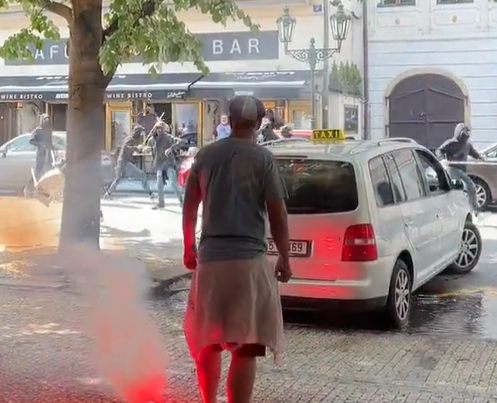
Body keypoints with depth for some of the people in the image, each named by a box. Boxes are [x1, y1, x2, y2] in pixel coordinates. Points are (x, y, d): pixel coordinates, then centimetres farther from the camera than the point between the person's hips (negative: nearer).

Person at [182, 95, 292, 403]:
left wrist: (189, 248, 25)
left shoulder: (206, 155, 7)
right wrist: (285, 259, 3)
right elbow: (277, 215, -7)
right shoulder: (262, 158, -5)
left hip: (209, 258, 5)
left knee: (207, 340, 20)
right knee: (245, 347, -2)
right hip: (249, 260, -5)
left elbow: (189, 207, 13)